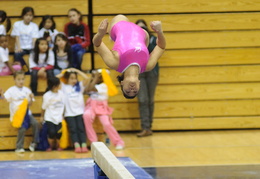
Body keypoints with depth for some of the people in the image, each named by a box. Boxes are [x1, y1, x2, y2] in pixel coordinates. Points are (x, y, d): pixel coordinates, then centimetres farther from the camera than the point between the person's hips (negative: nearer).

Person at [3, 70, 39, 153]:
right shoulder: (11, 90, -1)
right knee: (22, 128, -23)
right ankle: (19, 147, -8)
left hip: (26, 112, 4)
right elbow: (5, 98, -14)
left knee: (35, 123, -19)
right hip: (16, 114, -4)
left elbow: (29, 104, 11)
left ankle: (34, 143, -3)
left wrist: (31, 98, -9)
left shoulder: (26, 90, 9)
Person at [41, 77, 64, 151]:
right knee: (51, 132, -16)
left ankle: (58, 146, 17)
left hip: (59, 117, 2)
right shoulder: (47, 96, -8)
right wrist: (42, 116, 14)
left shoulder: (61, 93, 0)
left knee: (59, 132, -11)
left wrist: (62, 115, 11)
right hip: (49, 118, -2)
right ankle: (51, 146, 11)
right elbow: (44, 107, 4)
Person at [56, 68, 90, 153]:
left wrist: (77, 71, 7)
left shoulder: (80, 85, 12)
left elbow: (87, 79, -1)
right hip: (69, 113, -1)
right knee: (73, 129, -15)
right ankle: (77, 146, -25)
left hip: (79, 111, 1)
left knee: (81, 128, -12)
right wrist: (64, 73, 12)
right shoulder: (64, 87, 10)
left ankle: (84, 145, -20)